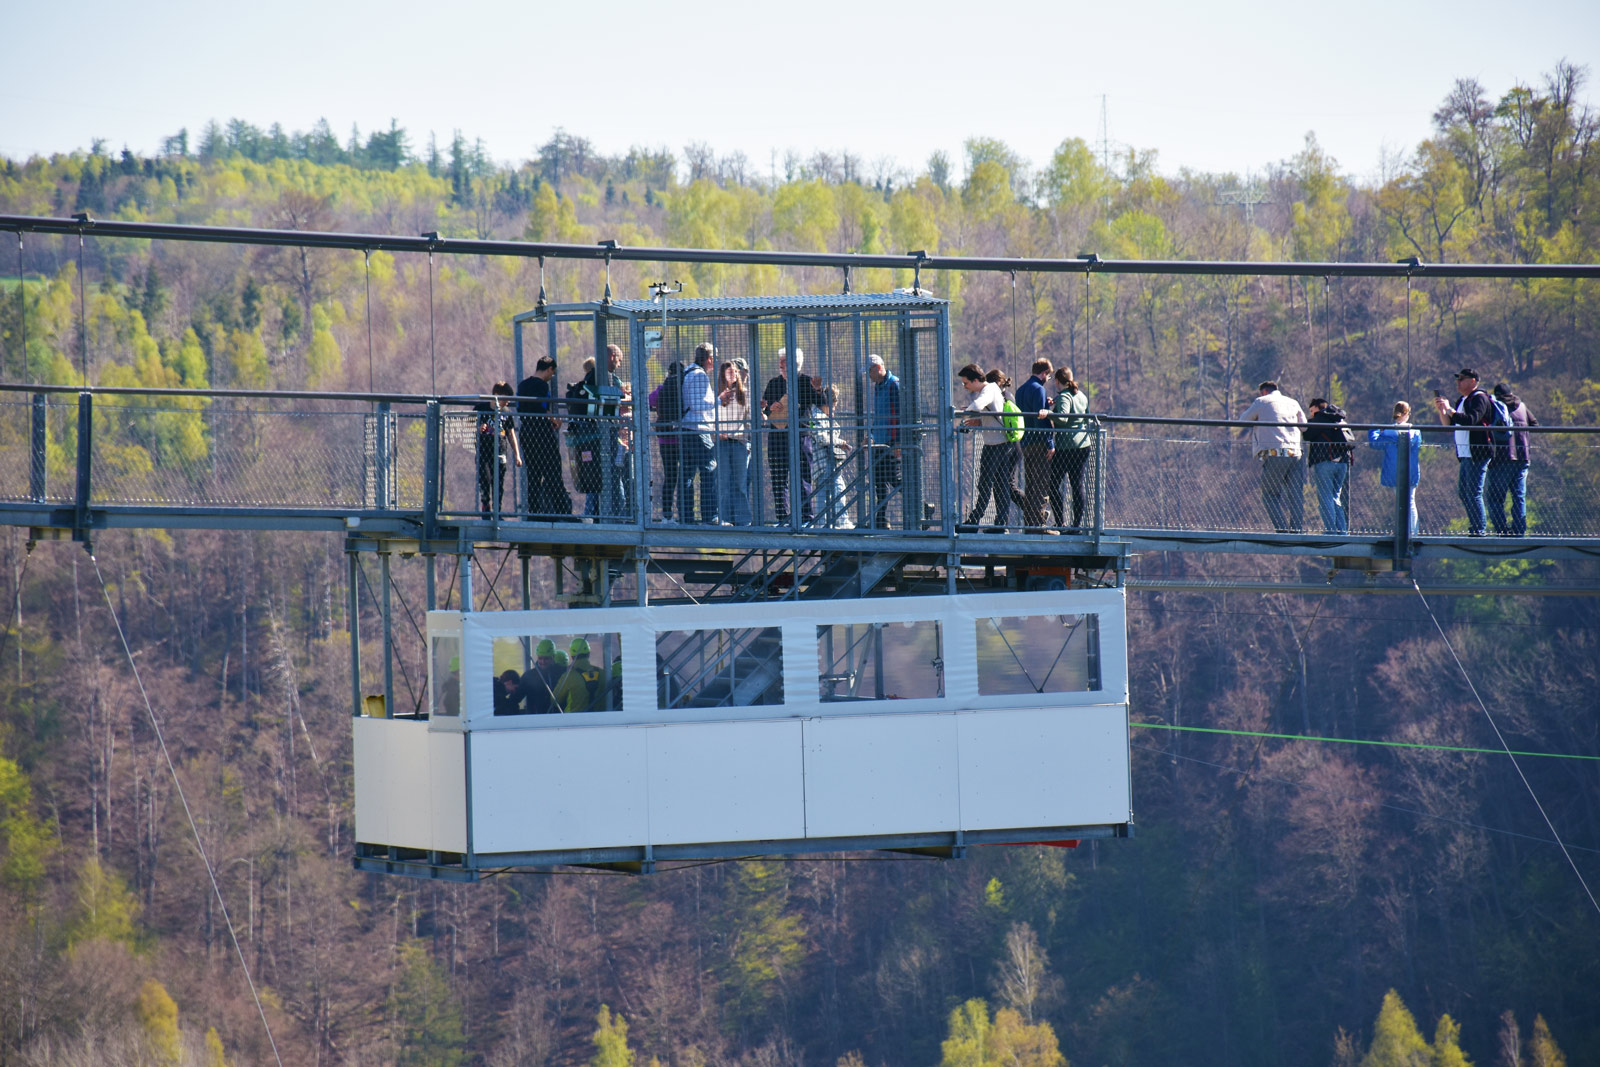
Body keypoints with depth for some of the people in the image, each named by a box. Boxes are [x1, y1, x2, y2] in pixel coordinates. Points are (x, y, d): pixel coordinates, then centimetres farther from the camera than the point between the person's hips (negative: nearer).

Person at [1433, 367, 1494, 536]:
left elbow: (1471, 419, -25)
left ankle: (1479, 530, -11)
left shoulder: (1479, 398, -8)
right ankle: (1474, 527, 18)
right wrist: (1441, 410, 6)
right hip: (1465, 455, 10)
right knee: (1463, 492, 12)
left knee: (1473, 492, -12)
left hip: (1477, 454, -10)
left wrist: (1449, 410, -18)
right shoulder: (1462, 400, 21)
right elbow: (1449, 425, 22)